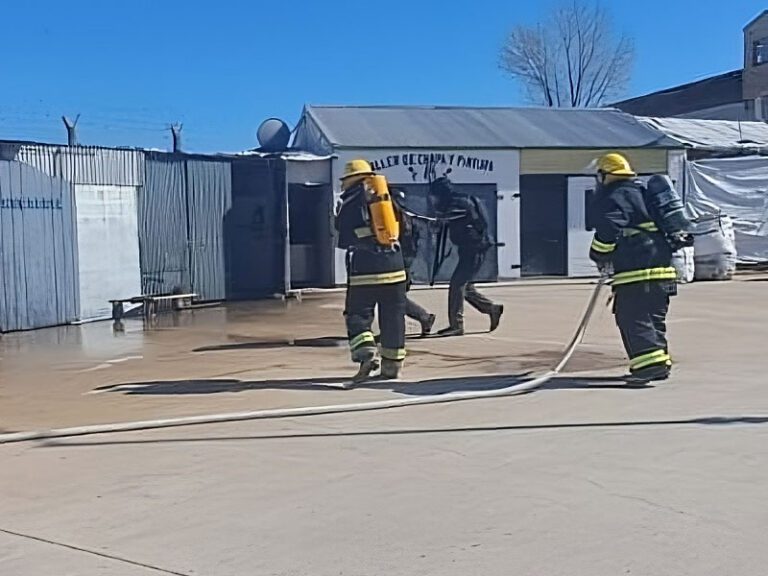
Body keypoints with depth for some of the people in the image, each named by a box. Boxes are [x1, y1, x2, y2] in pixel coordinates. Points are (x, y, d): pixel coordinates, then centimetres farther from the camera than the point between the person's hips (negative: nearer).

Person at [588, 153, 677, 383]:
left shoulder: (612, 198, -4)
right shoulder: (642, 193, 25)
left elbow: (607, 231, -16)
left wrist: (600, 256, 0)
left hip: (636, 269, -9)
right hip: (663, 266, 9)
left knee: (633, 317, -9)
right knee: (654, 317, 16)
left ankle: (651, 362, -19)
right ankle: (661, 363, 17)